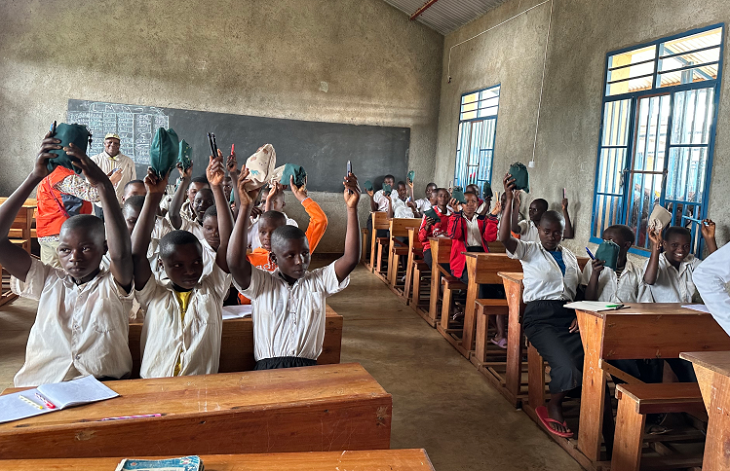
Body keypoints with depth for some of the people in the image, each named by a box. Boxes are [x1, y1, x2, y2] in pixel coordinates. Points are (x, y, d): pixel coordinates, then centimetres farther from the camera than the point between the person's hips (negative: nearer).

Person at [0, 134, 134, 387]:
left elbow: (121, 253, -17)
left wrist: (103, 185, -20)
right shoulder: (48, 282, 14)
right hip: (37, 392, 3)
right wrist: (35, 177, -3)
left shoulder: (112, 285, 6)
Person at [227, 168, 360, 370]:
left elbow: (351, 259, -1)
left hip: (309, 368, 2)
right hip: (267, 368, -2)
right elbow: (236, 262, -12)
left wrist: (352, 208, -11)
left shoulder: (318, 281, 12)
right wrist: (245, 207, -17)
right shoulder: (262, 283, 7)